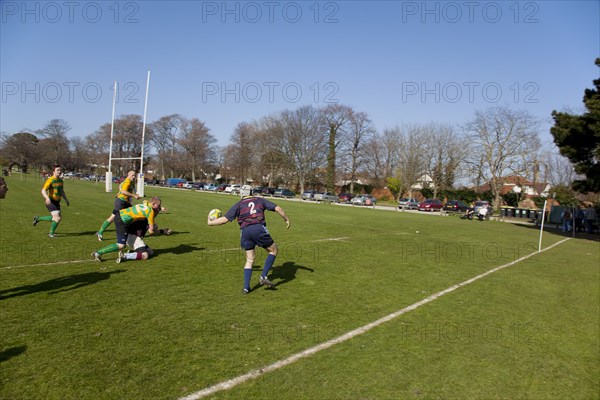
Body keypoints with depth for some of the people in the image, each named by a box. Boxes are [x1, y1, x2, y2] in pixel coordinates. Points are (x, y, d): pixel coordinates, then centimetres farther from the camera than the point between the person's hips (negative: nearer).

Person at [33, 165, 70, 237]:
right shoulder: (50, 180, -14)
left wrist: (66, 199, 14)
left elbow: (62, 191, 22)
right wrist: (47, 198, -35)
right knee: (58, 218, -14)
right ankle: (51, 233, 2)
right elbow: (43, 190, -19)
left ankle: (38, 218, 36)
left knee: (54, 218, 16)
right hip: (50, 202, -8)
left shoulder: (60, 180, 11)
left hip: (57, 202, 8)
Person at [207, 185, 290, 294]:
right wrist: (286, 219, 24)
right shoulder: (260, 200, 18)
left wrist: (210, 223, 23)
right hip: (259, 228, -2)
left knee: (249, 260, 16)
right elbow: (277, 208, 12)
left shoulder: (238, 205, 15)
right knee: (274, 250, 16)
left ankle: (246, 287, 13)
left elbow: (225, 219, 9)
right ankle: (263, 277, 8)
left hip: (245, 231, 2)